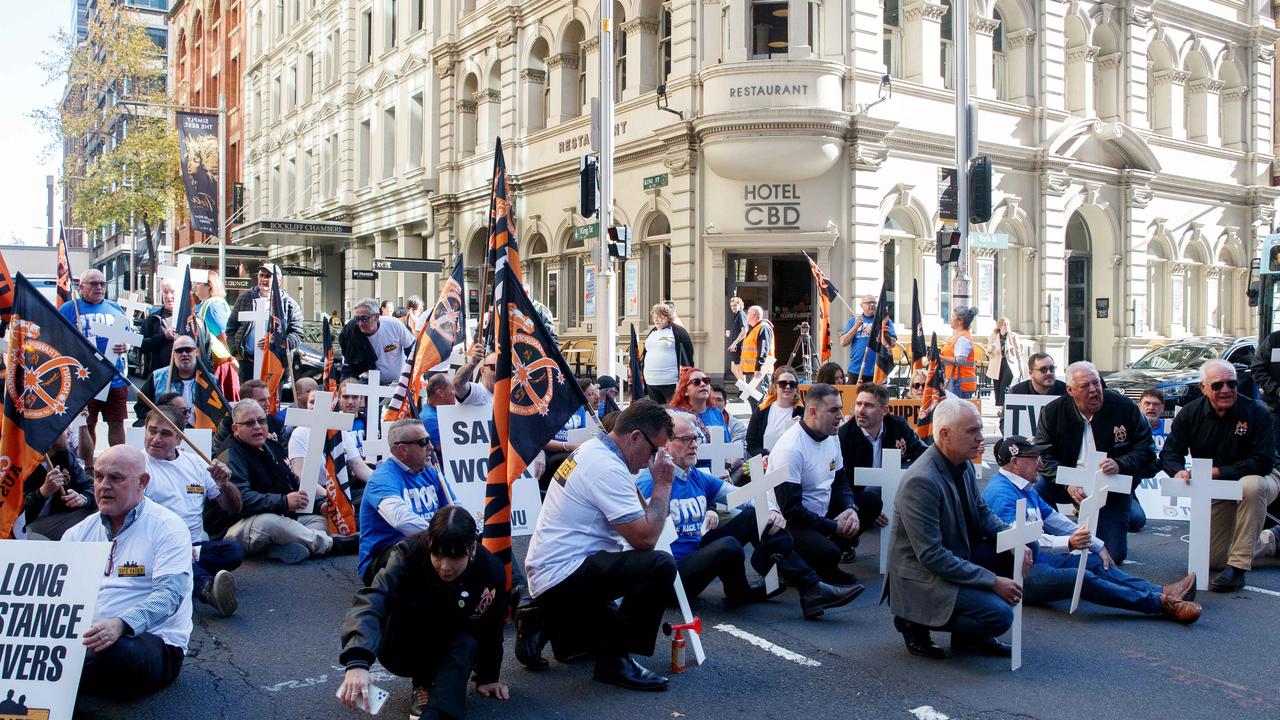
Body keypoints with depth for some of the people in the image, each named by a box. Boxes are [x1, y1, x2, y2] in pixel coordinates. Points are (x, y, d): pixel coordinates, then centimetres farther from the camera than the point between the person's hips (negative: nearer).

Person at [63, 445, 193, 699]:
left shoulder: (167, 528, -2)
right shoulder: (80, 532, 16)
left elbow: (170, 593, -15)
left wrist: (121, 625, -33)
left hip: (153, 641, -3)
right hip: (85, 636, 3)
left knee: (116, 652, -37)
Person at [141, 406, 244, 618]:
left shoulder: (195, 464, 18)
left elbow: (234, 508, 22)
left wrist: (225, 484, -1)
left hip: (196, 546, 4)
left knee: (234, 551, -26)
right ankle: (208, 588, -63)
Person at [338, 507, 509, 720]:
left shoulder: (491, 571, -23)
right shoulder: (410, 554, -30)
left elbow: (490, 628, -6)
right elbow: (372, 600, -45)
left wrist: (488, 677, 3)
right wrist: (357, 661, -60)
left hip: (454, 652, 1)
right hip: (405, 652, -1)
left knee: (468, 644, -31)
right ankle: (423, 684, -11)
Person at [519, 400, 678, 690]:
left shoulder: (592, 450, 11)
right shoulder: (608, 469, -20)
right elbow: (644, 539, -22)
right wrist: (663, 485, -13)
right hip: (563, 576, -11)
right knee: (660, 564, -24)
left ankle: (540, 622, 16)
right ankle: (614, 659, -12)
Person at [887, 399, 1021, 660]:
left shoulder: (963, 465, 2)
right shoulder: (921, 481, -27)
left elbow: (981, 510, 16)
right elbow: (931, 556, -27)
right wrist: (992, 581, -24)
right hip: (922, 576, -10)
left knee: (1022, 548, 0)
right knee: (1000, 615, -22)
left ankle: (972, 636, 9)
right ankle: (916, 621, 0)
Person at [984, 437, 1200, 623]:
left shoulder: (1026, 488, 17)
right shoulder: (1001, 494, -18)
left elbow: (1054, 520, 23)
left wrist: (1097, 546, 20)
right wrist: (1068, 543, -40)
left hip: (1039, 561, 11)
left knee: (1095, 562, 3)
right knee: (1082, 578, -25)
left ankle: (1161, 592, -5)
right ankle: (1161, 603, -25)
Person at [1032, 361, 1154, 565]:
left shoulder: (1125, 408, -11)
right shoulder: (1052, 412, -10)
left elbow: (1146, 451, -7)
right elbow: (1043, 455, -12)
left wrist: (1120, 465, -27)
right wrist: (1067, 483, -27)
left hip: (1112, 491, 0)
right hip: (1070, 485, 0)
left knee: (1114, 555, -5)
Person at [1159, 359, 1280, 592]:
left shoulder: (1257, 412, -21)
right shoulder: (1190, 413, -9)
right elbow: (1170, 452, -9)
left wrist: (1218, 472, -31)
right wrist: (1178, 470, -32)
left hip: (1259, 478, -4)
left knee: (1251, 486, -43)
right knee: (1210, 561, 1)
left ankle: (1237, 568, -35)